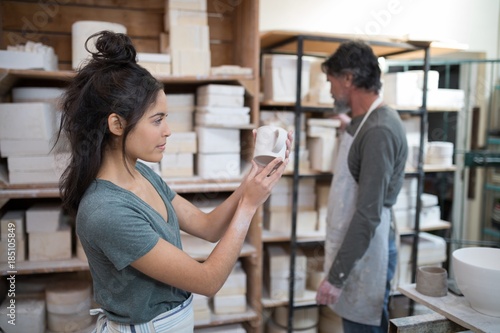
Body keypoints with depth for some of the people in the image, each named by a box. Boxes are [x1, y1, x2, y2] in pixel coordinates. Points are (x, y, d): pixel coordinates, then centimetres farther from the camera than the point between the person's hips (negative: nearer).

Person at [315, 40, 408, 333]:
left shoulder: (379, 130, -21)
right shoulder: (364, 122, 10)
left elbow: (369, 214, -24)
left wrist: (336, 275, -21)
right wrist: (347, 122, 26)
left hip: (365, 254, -9)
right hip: (353, 247, 9)